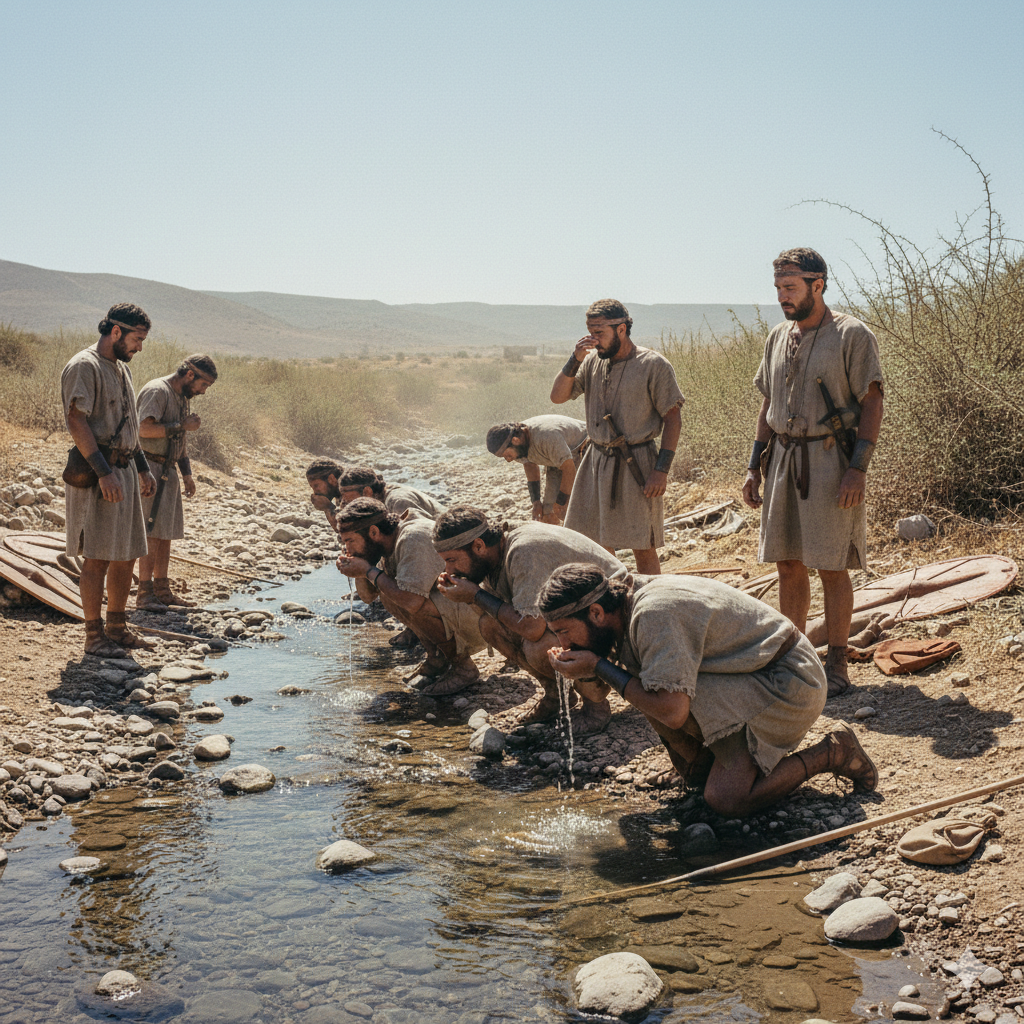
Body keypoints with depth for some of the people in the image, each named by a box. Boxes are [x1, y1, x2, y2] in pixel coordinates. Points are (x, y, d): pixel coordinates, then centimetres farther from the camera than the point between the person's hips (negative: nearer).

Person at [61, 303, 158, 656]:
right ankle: (94, 637, 2)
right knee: (98, 558, -5)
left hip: (125, 471, 9)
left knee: (126, 555, 12)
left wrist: (143, 469, 22)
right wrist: (104, 473, -24)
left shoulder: (122, 368, 18)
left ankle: (118, 628, 23)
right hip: (98, 473, -9)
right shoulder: (84, 366, -11)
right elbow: (77, 422, -20)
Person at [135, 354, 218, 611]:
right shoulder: (157, 391, -12)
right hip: (151, 467, -9)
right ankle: (144, 594, -6)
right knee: (152, 533, -10)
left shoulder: (182, 398, 18)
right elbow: (144, 428, -25)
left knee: (166, 533, 11)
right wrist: (182, 426, -18)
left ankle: (162, 590, 18)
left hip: (168, 471, 9)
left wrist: (187, 474, 18)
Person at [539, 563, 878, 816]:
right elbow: (596, 693, 10)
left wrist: (600, 666, -24)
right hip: (753, 676, 9)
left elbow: (673, 712, -31)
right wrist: (582, 672, -13)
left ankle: (829, 754, -2)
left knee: (726, 800, -19)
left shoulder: (653, 613, -27)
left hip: (789, 682, -9)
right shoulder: (628, 606, 1)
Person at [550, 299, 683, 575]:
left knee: (643, 547, -1)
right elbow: (557, 396, 2)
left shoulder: (654, 365, -8)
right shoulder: (592, 361, 6)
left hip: (635, 465, -5)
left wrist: (662, 469, -14)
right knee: (595, 541, 12)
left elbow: (673, 419, -7)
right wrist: (575, 360, -11)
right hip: (597, 460, 5)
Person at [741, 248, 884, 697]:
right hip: (783, 459, 6)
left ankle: (837, 664, 9)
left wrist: (858, 468, -16)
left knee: (831, 567, -2)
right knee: (788, 563, 9)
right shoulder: (778, 337, 12)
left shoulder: (852, 335, -6)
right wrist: (754, 466, 13)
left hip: (830, 460, -6)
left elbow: (871, 404, -9)